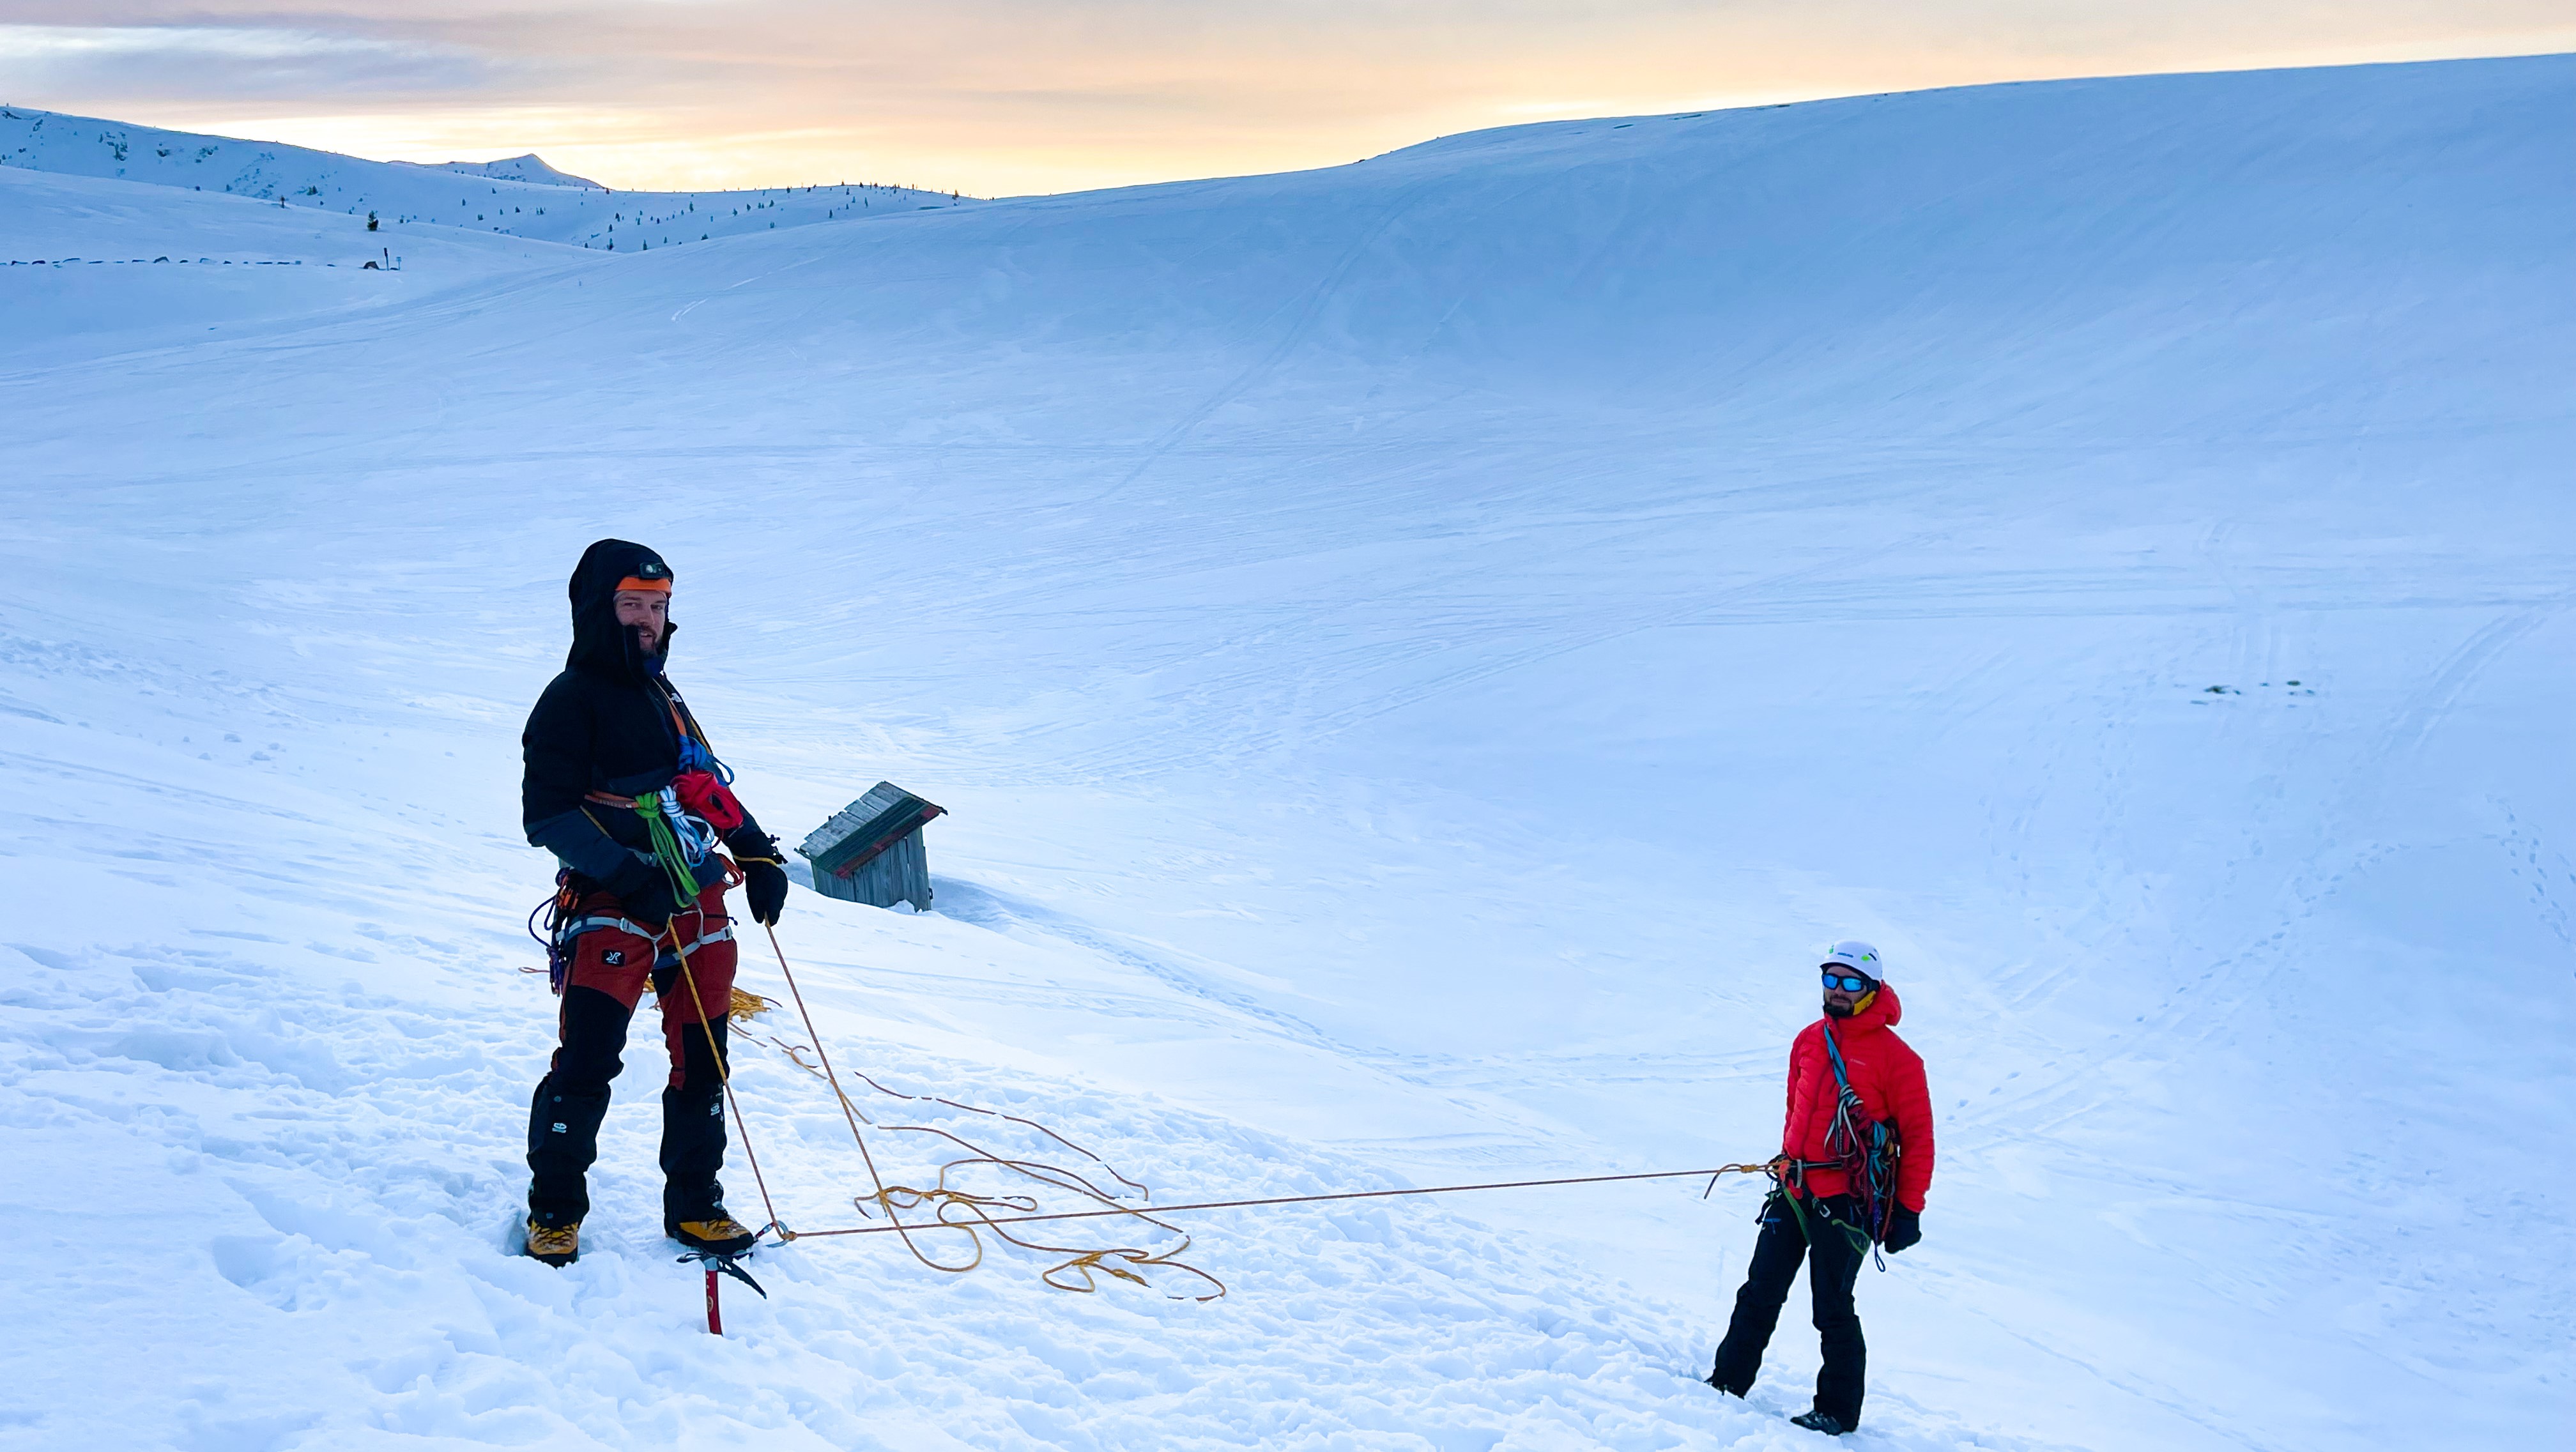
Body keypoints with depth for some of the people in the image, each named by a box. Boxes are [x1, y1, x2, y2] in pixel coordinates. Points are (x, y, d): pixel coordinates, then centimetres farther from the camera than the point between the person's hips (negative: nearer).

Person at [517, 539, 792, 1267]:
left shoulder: (664, 698, 20)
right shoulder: (571, 700, -4)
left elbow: (707, 787, 28)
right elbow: (548, 815, -12)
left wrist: (758, 852, 15)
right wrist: (628, 873, -22)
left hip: (698, 906, 7)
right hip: (613, 909, -7)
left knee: (702, 1063, 7)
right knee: (586, 1065, -10)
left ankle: (694, 1207, 19)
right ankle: (554, 1214, 5)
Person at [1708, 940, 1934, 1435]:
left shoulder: (1896, 1058, -8)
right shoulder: (1809, 1041, 9)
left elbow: (1918, 1138, -6)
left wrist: (1908, 1210, -8)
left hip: (1845, 1203, -5)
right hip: (1793, 1193, 5)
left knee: (1832, 1310, -1)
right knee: (1760, 1294, 9)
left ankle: (1838, 1410, 11)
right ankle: (1729, 1381, 18)